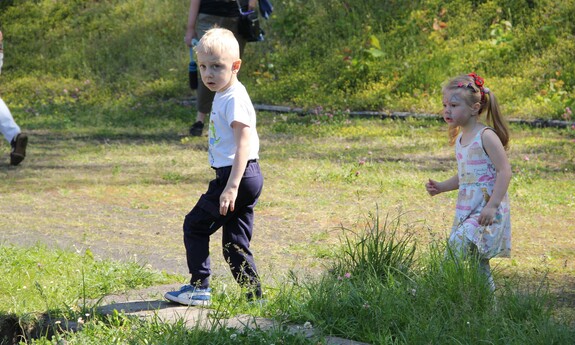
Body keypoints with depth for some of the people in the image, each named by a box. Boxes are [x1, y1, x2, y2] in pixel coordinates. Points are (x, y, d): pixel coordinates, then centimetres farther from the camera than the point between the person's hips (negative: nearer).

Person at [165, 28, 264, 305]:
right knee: (235, 243, 11)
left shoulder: (234, 99, -16)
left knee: (195, 225, 1)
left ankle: (199, 288, 5)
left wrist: (231, 187, -30)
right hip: (248, 178, 10)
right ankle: (253, 295, 11)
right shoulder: (224, 96, 15)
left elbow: (244, 144, -24)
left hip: (238, 176, -10)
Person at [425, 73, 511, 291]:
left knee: (458, 243, -25)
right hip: (466, 209, 9)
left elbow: (504, 171, -18)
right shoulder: (460, 139, 14)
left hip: (487, 210, -9)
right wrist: (441, 187, 8)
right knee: (477, 263, 10)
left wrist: (492, 205, -25)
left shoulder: (486, 136, -13)